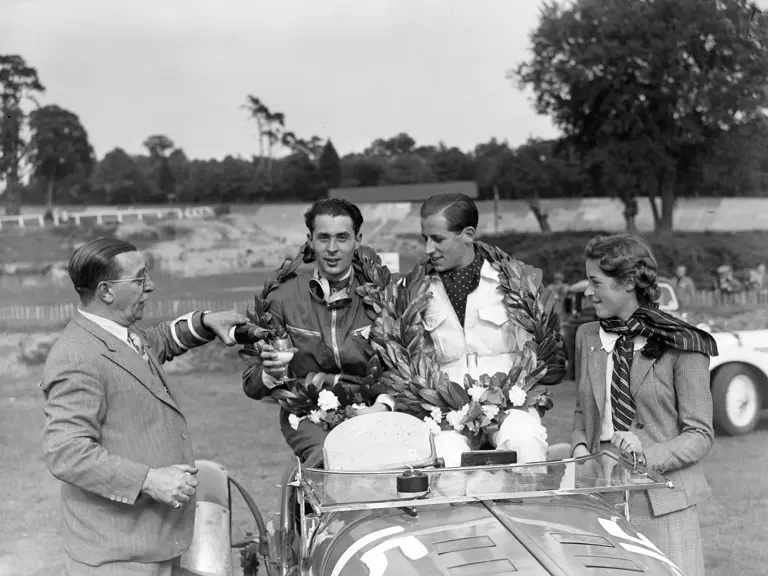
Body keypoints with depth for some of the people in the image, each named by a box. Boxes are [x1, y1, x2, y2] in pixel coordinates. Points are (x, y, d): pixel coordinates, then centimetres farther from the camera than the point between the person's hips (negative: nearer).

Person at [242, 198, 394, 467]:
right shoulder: (282, 298, 2)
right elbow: (251, 385, 4)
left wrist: (383, 405, -23)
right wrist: (271, 374, -19)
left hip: (365, 412, 2)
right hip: (306, 416, -2)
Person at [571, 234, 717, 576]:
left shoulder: (680, 346, -8)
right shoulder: (587, 337, 8)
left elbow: (699, 436, -7)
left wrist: (647, 458, -21)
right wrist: (580, 444, -1)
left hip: (663, 501, -4)